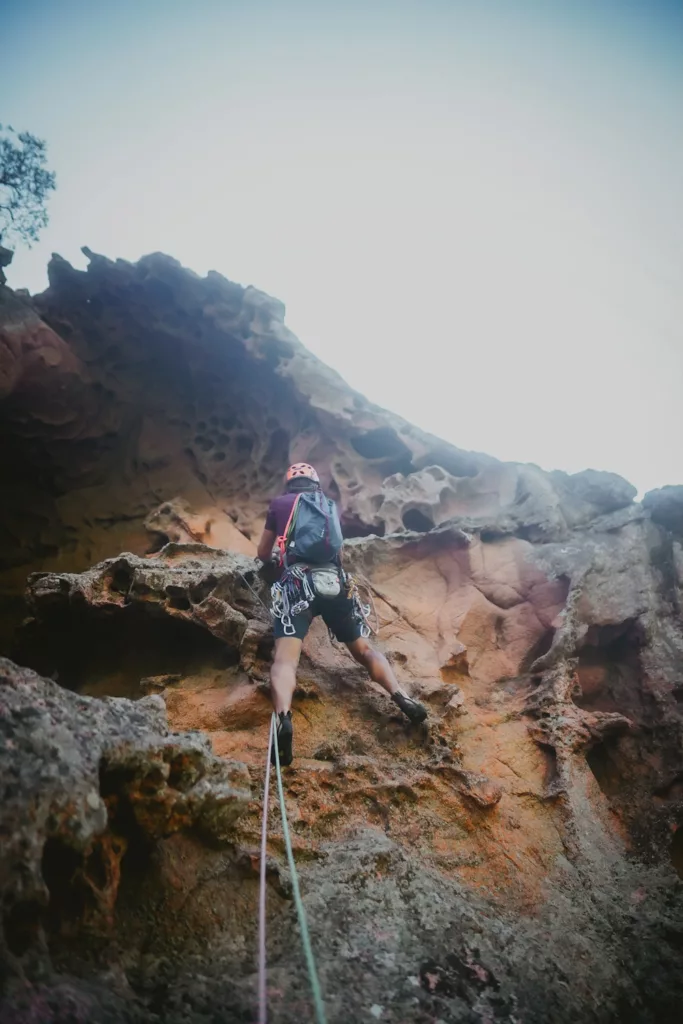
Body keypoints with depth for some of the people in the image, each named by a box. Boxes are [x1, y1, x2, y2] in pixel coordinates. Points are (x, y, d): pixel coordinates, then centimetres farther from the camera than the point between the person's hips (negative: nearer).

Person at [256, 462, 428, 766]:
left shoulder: (279, 503, 21)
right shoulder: (330, 505, 28)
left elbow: (263, 554, 30)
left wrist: (275, 557, 52)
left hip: (298, 581, -3)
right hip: (335, 581, 3)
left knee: (285, 657, -17)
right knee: (363, 648, 14)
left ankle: (283, 719, -44)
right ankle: (401, 697, -9)